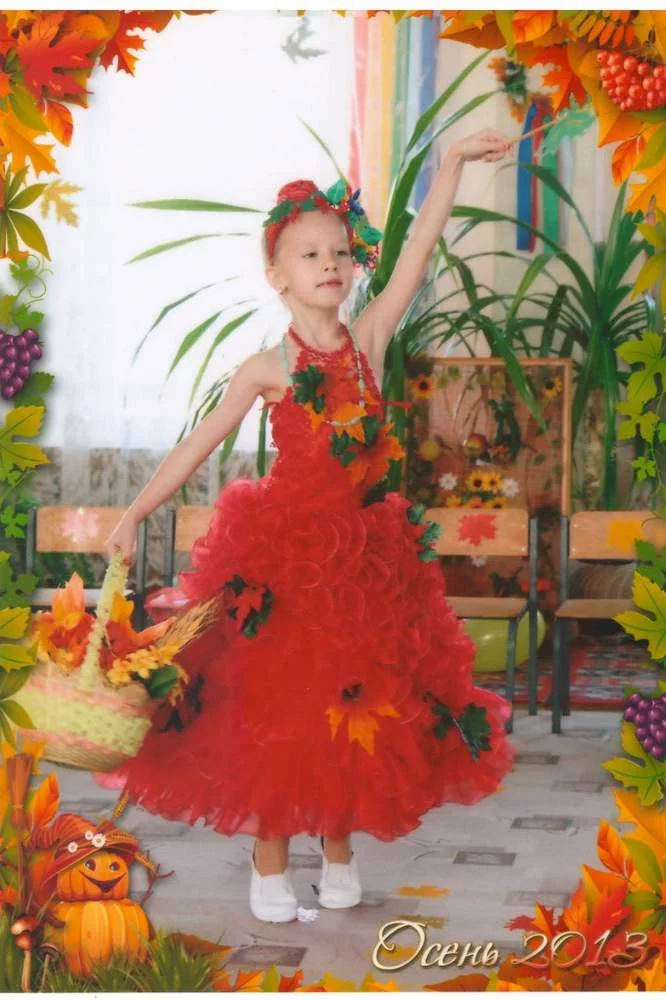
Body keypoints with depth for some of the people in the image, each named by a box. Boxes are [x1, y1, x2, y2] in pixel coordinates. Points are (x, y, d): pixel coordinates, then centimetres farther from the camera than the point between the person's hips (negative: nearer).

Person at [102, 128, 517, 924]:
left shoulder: (369, 342, 1)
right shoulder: (267, 369, -7)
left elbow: (418, 251, -3)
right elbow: (196, 447, -5)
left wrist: (454, 162, -7)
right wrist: (134, 514, -9)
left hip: (366, 551, 4)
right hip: (283, 551, -4)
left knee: (358, 702, 11)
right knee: (277, 706, 3)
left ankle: (339, 849, 27)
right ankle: (270, 865, 15)